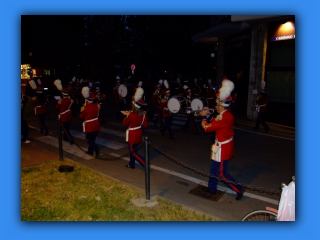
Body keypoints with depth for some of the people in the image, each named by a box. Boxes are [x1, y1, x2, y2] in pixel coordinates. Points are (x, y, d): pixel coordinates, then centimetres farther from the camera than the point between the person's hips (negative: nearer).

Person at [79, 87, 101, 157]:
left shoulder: (86, 108, -16)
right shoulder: (96, 106, 0)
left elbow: (81, 117, -5)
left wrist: (82, 111, 12)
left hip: (89, 126, -6)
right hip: (96, 125, 6)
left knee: (89, 139, 3)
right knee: (92, 139, 18)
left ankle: (97, 151, -12)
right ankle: (90, 151, 29)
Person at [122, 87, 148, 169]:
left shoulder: (131, 115, -24)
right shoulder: (143, 114, -7)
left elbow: (125, 124, -9)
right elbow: (145, 125, -1)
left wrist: (127, 116, 2)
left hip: (132, 136, -7)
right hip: (139, 134, 7)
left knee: (133, 151, 4)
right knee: (133, 149, 23)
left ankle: (145, 164, -6)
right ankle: (132, 164, 36)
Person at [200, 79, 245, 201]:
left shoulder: (224, 118, -29)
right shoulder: (226, 114, 3)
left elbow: (207, 127, -23)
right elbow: (214, 123, 15)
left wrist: (204, 116, -7)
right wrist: (208, 114, 6)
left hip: (223, 148, -10)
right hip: (222, 146, 10)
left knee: (221, 173, 2)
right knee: (214, 168, 21)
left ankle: (239, 189, 15)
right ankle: (212, 188, 36)